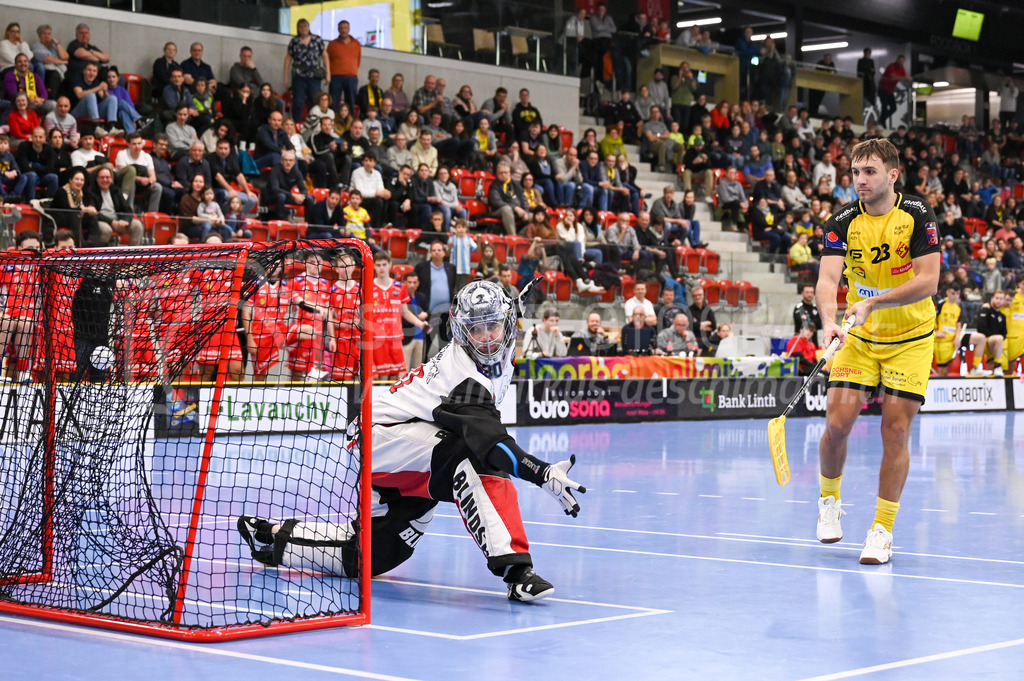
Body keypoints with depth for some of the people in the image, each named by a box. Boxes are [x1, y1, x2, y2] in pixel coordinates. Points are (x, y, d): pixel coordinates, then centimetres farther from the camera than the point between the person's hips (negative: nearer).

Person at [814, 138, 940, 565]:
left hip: (910, 339, -2)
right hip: (859, 338, 2)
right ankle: (829, 500, 20)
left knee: (895, 431, -6)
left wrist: (873, 302, -31)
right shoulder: (843, 224, -8)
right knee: (837, 423, -8)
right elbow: (828, 278, -19)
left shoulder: (917, 217, -12)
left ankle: (882, 530, 4)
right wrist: (829, 320, -40)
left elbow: (928, 280, -20)